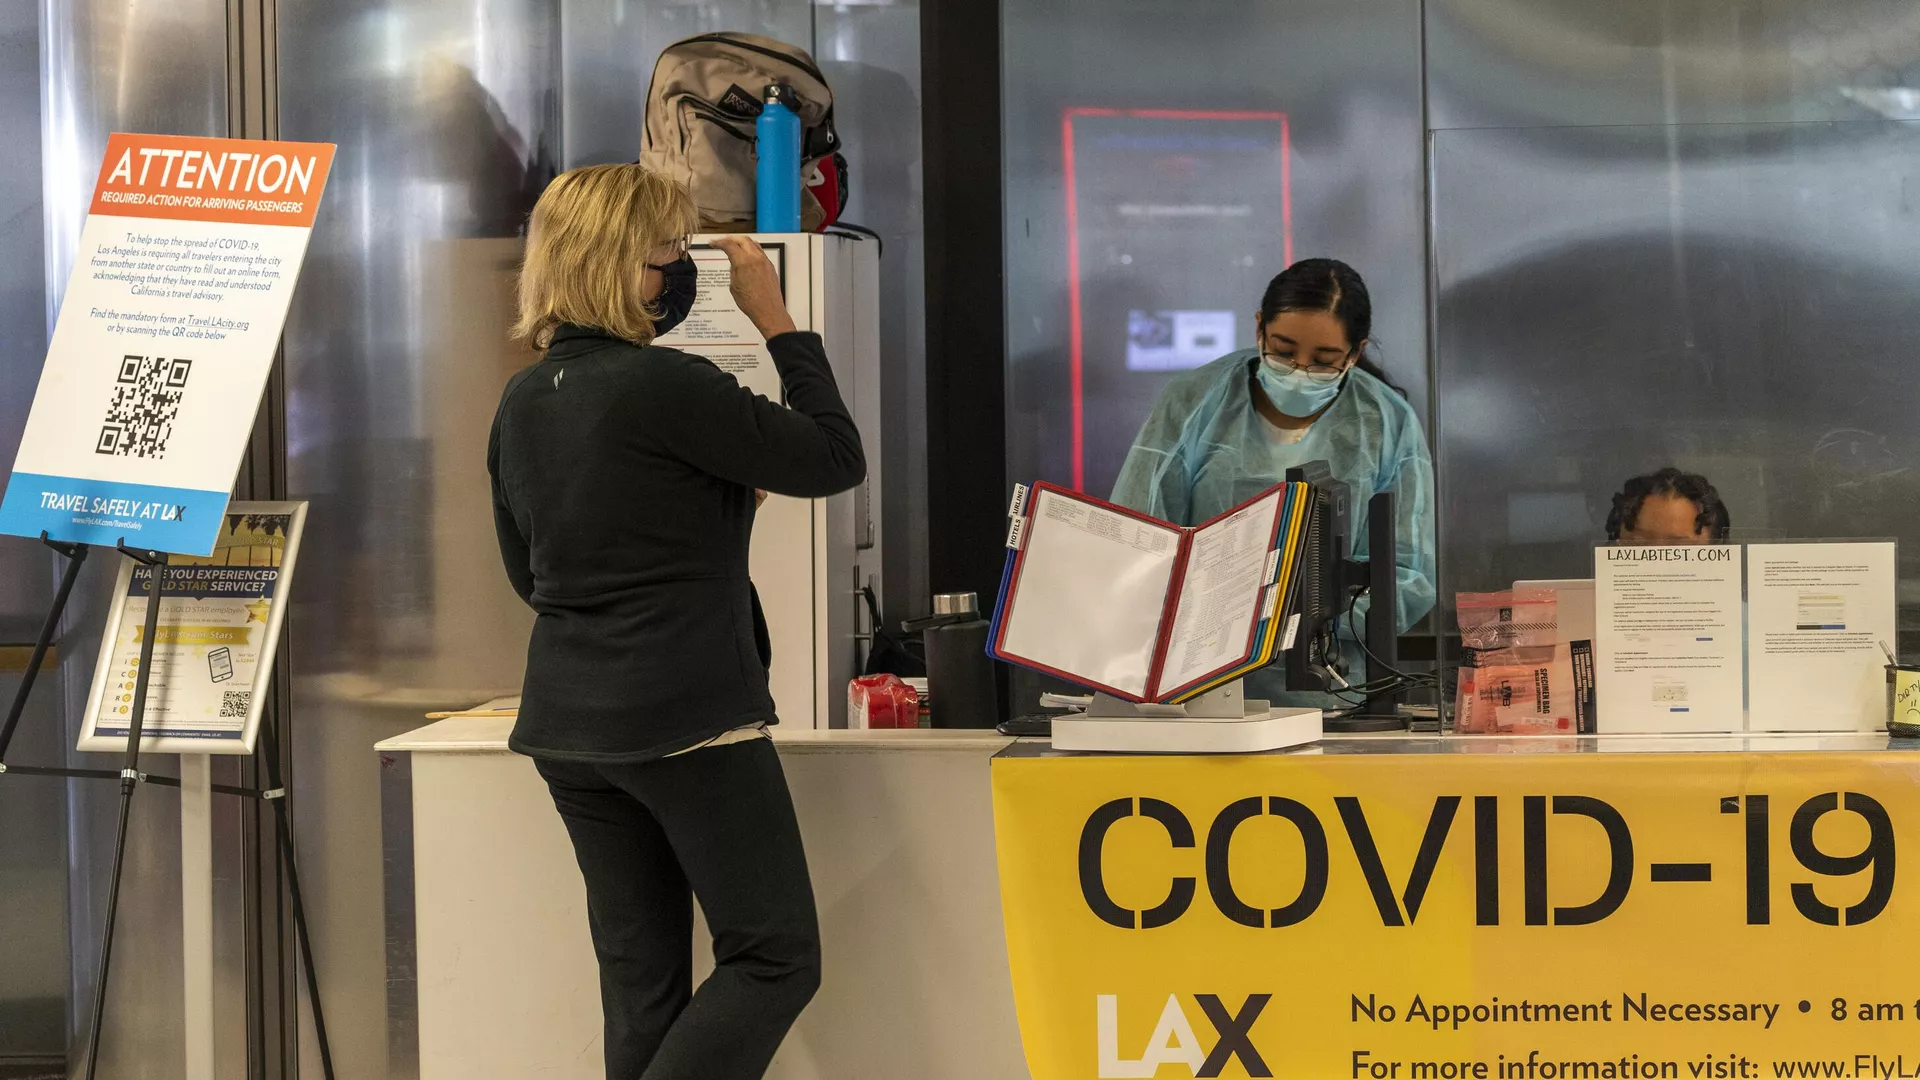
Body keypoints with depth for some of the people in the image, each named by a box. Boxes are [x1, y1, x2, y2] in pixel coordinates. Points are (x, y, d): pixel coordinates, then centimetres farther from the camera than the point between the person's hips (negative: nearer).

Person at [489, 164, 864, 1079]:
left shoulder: (521, 403, 8)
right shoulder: (664, 385, -16)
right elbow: (835, 461, -9)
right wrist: (777, 324, -2)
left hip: (567, 726, 8)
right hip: (688, 723, -8)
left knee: (641, 980, 11)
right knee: (775, 957, 2)